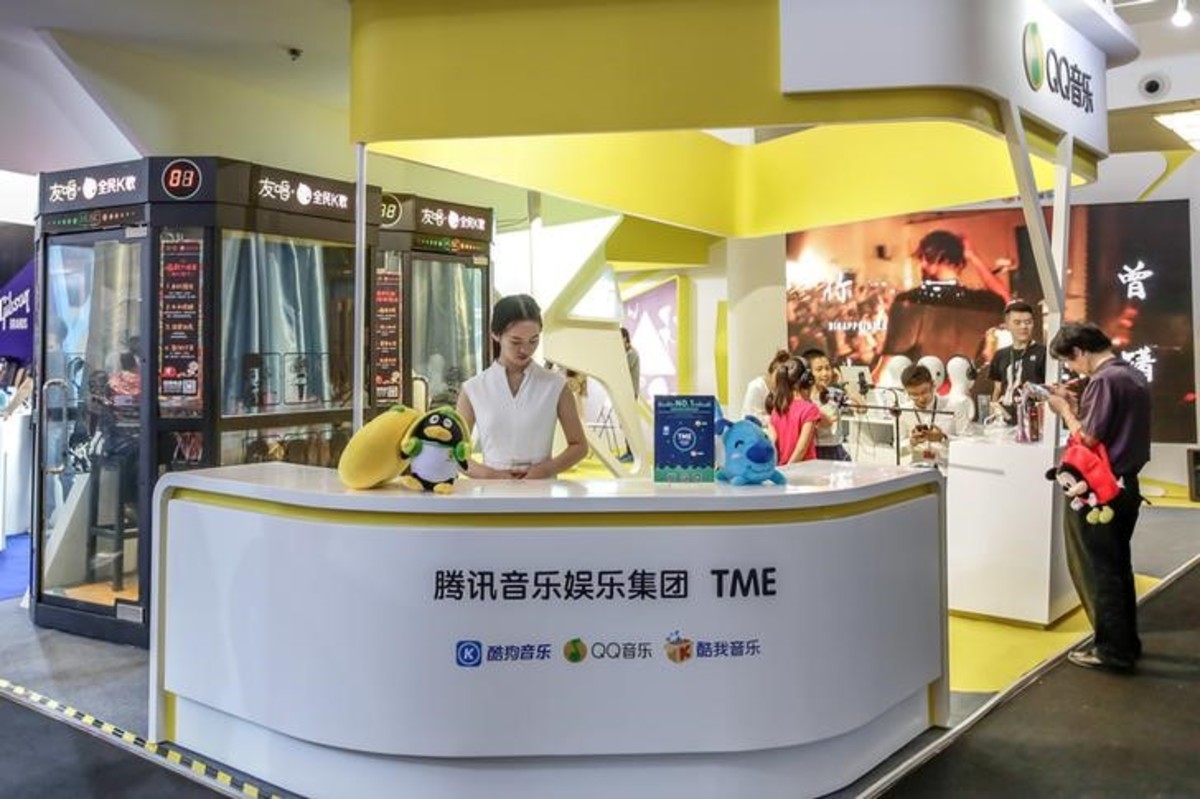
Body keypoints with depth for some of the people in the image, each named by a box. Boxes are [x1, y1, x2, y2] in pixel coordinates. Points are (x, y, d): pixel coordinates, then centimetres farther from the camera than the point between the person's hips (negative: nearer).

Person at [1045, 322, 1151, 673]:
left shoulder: (1103, 381, -19)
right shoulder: (1133, 375, 10)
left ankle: (1112, 650, 9)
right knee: (1117, 567, 18)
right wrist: (1078, 405, 9)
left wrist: (1064, 410, -6)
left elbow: (1088, 440, -19)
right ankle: (1126, 642, 26)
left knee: (1096, 571, 2)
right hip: (1125, 485, 9)